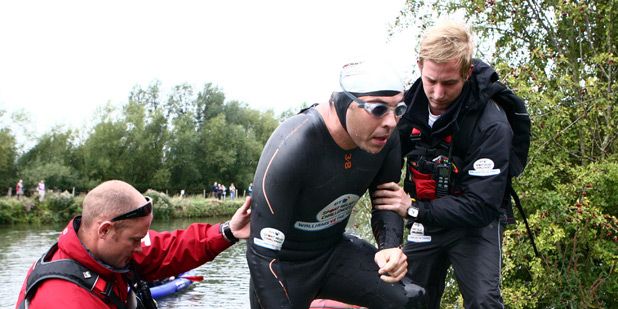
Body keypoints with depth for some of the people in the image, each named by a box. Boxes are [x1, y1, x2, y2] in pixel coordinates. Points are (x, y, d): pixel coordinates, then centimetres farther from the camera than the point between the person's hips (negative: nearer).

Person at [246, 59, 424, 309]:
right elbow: (263, 253, -27)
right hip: (284, 264, -4)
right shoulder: (290, 148, -31)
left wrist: (390, 247, -18)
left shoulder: (385, 137, -15)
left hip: (334, 251, 4)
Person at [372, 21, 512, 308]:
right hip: (425, 221, 5)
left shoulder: (491, 126, -25)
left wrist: (413, 209, -29)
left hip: (475, 223, -4)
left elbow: (481, 206, -27)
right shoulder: (409, 105, -10)